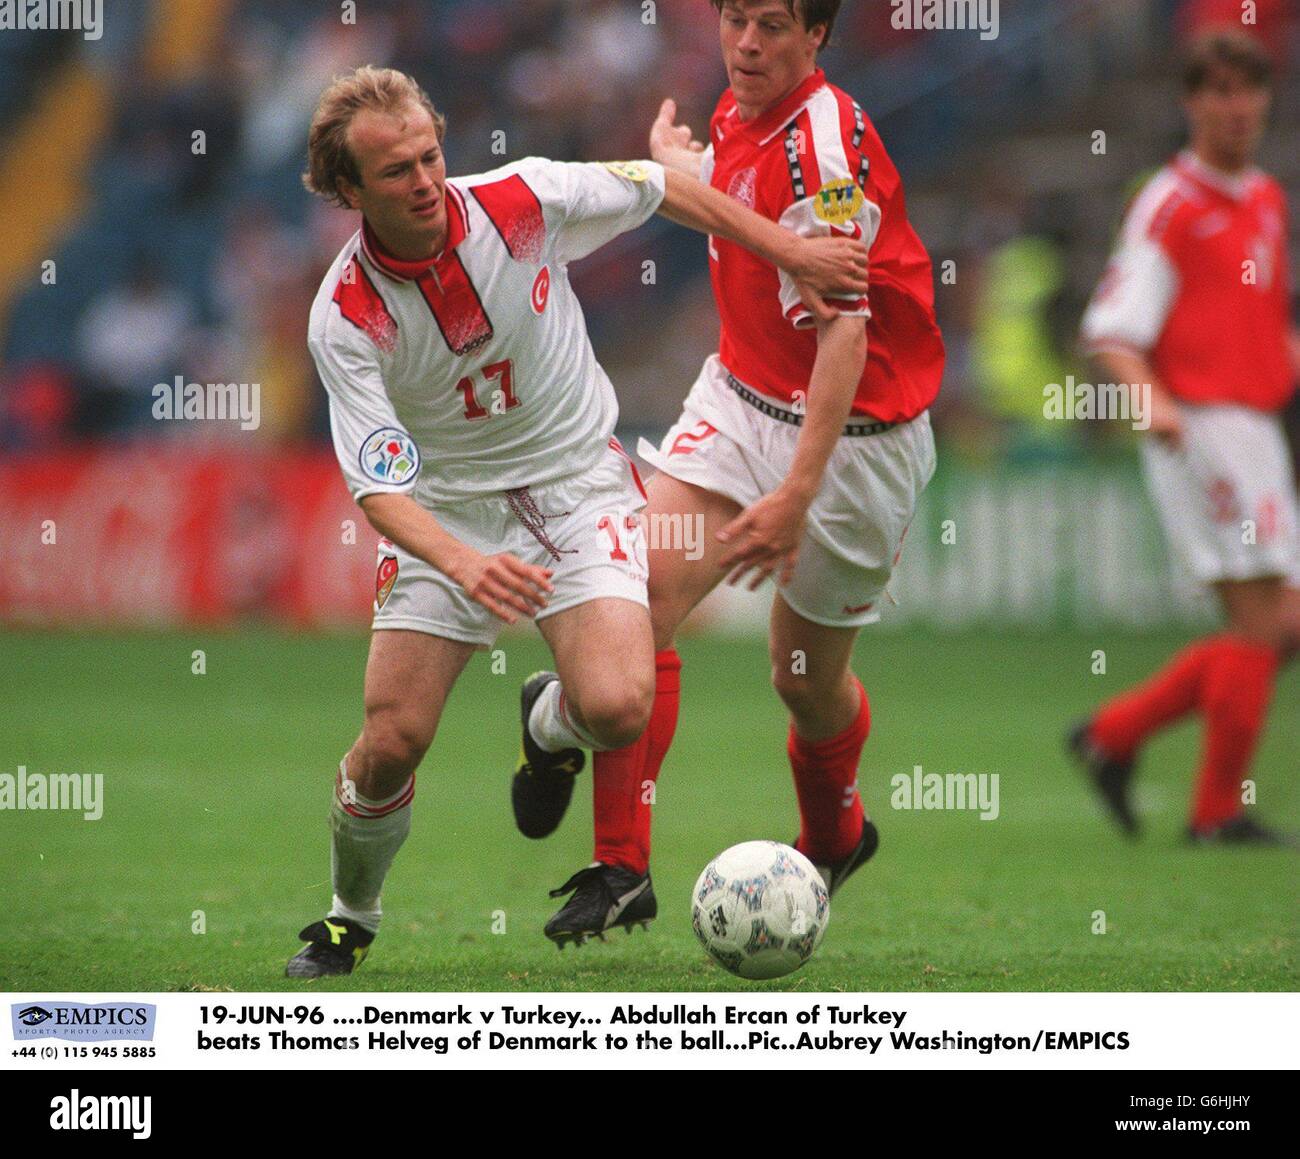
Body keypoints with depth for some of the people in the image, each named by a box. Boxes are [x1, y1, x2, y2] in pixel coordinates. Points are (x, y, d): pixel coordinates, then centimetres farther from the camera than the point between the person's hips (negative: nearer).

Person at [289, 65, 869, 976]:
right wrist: (464, 566, -45)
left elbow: (662, 189, 1)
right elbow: (379, 488, -26)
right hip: (446, 510, 0)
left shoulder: (524, 200, -17)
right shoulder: (345, 319, -20)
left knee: (617, 708, -22)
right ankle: (350, 917, 20)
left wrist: (794, 254, 8)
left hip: (576, 482, 0)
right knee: (392, 743, -10)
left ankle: (551, 722, 17)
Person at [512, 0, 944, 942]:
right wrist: (677, 163, 40)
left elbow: (844, 333, -30)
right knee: (643, 591, -14)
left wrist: (798, 494, -34)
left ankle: (834, 838, 40)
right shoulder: (740, 114, 0)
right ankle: (620, 864, -10)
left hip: (853, 432, -7)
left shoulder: (827, 145, -26)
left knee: (806, 677, 7)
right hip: (742, 397, 7)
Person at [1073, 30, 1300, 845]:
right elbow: (1111, 331, -14)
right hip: (1200, 431, -8)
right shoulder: (1170, 206, -8)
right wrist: (1152, 400, -30)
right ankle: (1219, 810, -1)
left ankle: (1115, 734, 15)